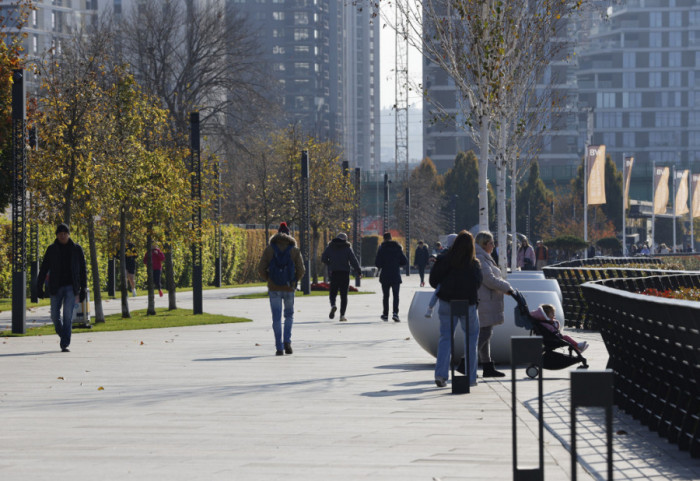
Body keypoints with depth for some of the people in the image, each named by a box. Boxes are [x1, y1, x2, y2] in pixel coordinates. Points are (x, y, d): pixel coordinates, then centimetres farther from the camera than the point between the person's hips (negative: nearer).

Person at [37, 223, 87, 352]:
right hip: (56, 287, 1)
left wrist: (83, 289, 2)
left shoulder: (76, 249, 3)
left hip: (71, 287, -1)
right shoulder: (52, 249, 3)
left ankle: (65, 344, -10)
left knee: (68, 316, -10)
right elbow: (44, 269, 3)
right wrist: (40, 287, -3)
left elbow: (83, 269, 6)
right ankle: (63, 335, 29)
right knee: (55, 315, 2)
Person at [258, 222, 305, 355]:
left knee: (276, 318, 3)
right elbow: (301, 270, -5)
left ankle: (279, 348, -3)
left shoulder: (269, 249, 0)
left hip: (274, 288, 0)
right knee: (289, 315, 19)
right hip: (289, 288, 0)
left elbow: (261, 269, -4)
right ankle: (287, 342, 3)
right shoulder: (294, 250, -1)